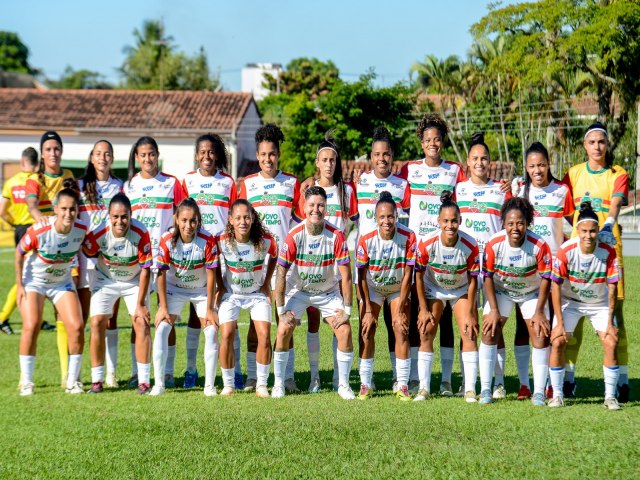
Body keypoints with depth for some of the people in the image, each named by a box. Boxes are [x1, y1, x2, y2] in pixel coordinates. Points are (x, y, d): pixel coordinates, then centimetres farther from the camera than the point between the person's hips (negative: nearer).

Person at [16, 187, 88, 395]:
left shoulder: (81, 231, -18)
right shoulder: (38, 231, -28)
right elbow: (19, 253, -12)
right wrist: (20, 286, -10)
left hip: (62, 282, 3)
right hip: (34, 281, -3)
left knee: (76, 327, -10)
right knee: (31, 327, -18)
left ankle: (72, 382, 3)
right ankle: (26, 382, -5)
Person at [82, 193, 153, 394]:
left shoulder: (141, 234, -29)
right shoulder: (99, 234, -28)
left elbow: (145, 270, -20)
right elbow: (85, 254, -8)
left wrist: (140, 304, -18)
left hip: (134, 281, 0)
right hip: (105, 280, 0)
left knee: (141, 323, -12)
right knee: (97, 323, -12)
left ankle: (144, 381, -5)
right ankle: (97, 380, -2)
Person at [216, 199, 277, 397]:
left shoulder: (265, 240, -21)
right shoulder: (223, 241, -20)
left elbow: (274, 256, 2)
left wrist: (267, 283, 0)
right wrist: (220, 285, -2)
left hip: (258, 293, 0)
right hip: (231, 293, 0)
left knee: (264, 335, -12)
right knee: (226, 336, -12)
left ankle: (262, 384, 1)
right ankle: (228, 384, 2)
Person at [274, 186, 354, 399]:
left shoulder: (336, 237, -21)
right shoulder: (294, 237, -22)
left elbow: (346, 276, -16)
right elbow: (281, 275, -16)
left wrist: (346, 311, -16)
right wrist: (281, 310, -16)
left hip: (328, 292, 0)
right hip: (299, 291, 0)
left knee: (345, 331, -14)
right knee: (284, 330, -16)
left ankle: (343, 384, 2)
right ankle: (278, 384, -1)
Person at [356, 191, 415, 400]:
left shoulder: (408, 237, -25)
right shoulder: (366, 240, -24)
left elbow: (408, 275, -18)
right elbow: (361, 277, -15)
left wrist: (401, 310, -17)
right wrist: (368, 310, -15)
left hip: (398, 288, 0)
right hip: (372, 287, 0)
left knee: (401, 330, -10)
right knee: (367, 331, -7)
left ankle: (403, 386, -6)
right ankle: (365, 384, 1)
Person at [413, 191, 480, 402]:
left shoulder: (470, 246, -27)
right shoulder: (426, 244, -26)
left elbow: (473, 280, -15)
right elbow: (419, 276, -13)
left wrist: (469, 314, -13)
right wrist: (424, 309, -11)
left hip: (461, 291, 0)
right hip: (433, 290, 0)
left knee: (469, 334, -10)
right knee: (426, 334, -6)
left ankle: (470, 390, -7)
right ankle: (424, 388, 0)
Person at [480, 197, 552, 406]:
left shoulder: (539, 245, -28)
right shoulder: (494, 244, -25)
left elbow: (546, 278, -16)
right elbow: (488, 277, -12)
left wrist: (539, 311, -14)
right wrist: (493, 310, -14)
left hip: (532, 293, -1)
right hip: (500, 291, 1)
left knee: (541, 336, -9)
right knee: (489, 332, -9)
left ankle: (539, 392, -1)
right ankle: (485, 389, -2)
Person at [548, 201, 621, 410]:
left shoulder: (608, 252, -22)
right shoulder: (566, 251, -24)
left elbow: (612, 287, -14)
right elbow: (556, 286, -18)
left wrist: (610, 322, -14)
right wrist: (560, 322, -18)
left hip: (599, 303, 1)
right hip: (569, 301, -1)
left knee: (611, 343, -13)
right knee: (558, 342, -14)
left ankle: (610, 396, 0)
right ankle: (557, 394, -1)